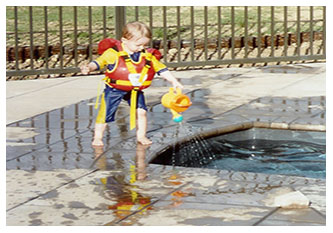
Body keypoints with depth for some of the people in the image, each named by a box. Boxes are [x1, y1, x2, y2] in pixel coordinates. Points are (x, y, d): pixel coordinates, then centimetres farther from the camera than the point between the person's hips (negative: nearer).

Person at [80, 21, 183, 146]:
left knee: (141, 111, -5)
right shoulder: (113, 53, -16)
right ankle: (97, 137, 18)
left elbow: (161, 69, 4)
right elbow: (99, 62, -17)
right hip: (114, 90, -3)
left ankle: (141, 136, 15)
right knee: (105, 114, 0)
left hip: (136, 90, 3)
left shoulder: (148, 56, -3)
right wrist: (89, 68, -37)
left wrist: (174, 81, 0)